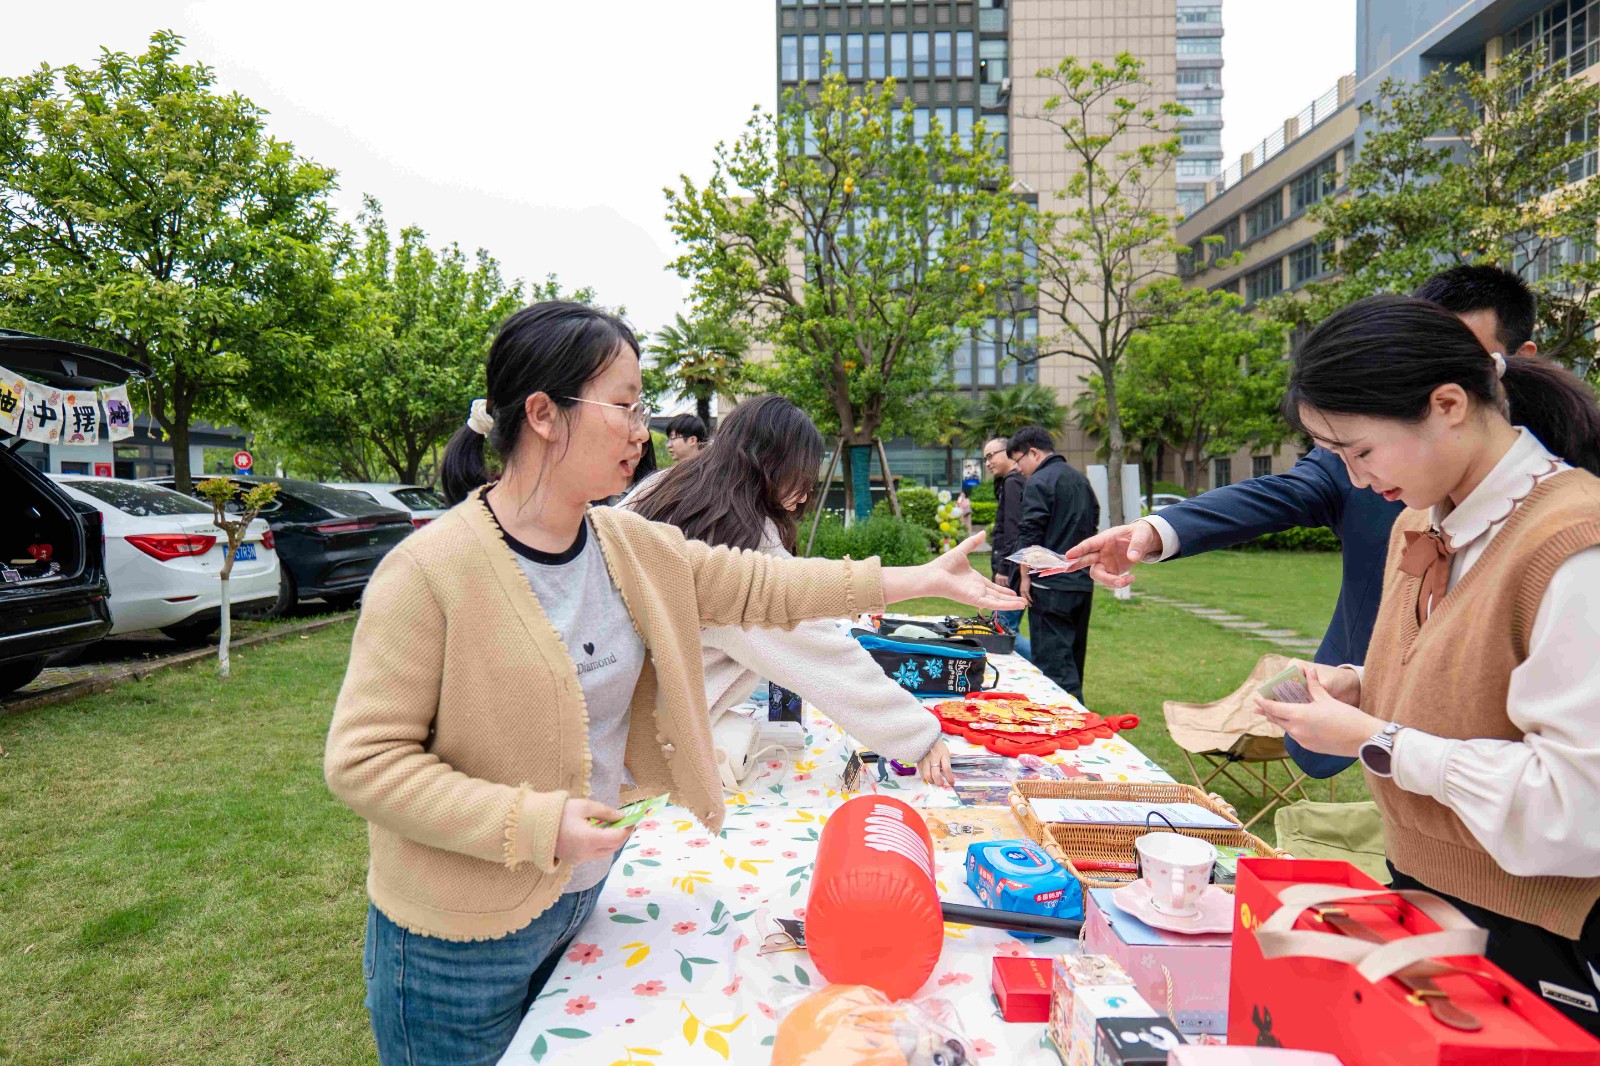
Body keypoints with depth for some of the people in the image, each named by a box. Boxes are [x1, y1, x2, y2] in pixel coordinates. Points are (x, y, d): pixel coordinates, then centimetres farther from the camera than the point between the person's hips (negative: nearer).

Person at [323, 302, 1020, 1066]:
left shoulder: (633, 546, -3)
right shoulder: (429, 572, -23)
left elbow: (757, 586, 0)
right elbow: (363, 761, -21)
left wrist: (925, 579, 0)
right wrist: (533, 823, -28)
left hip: (583, 896, 6)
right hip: (461, 936, -6)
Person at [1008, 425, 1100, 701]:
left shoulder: (1038, 482, -10)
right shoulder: (1080, 479, 16)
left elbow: (1029, 535, -16)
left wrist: (1025, 577, -10)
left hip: (1050, 585, -9)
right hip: (1083, 583, 9)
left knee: (1053, 661, -6)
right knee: (1073, 657, 18)